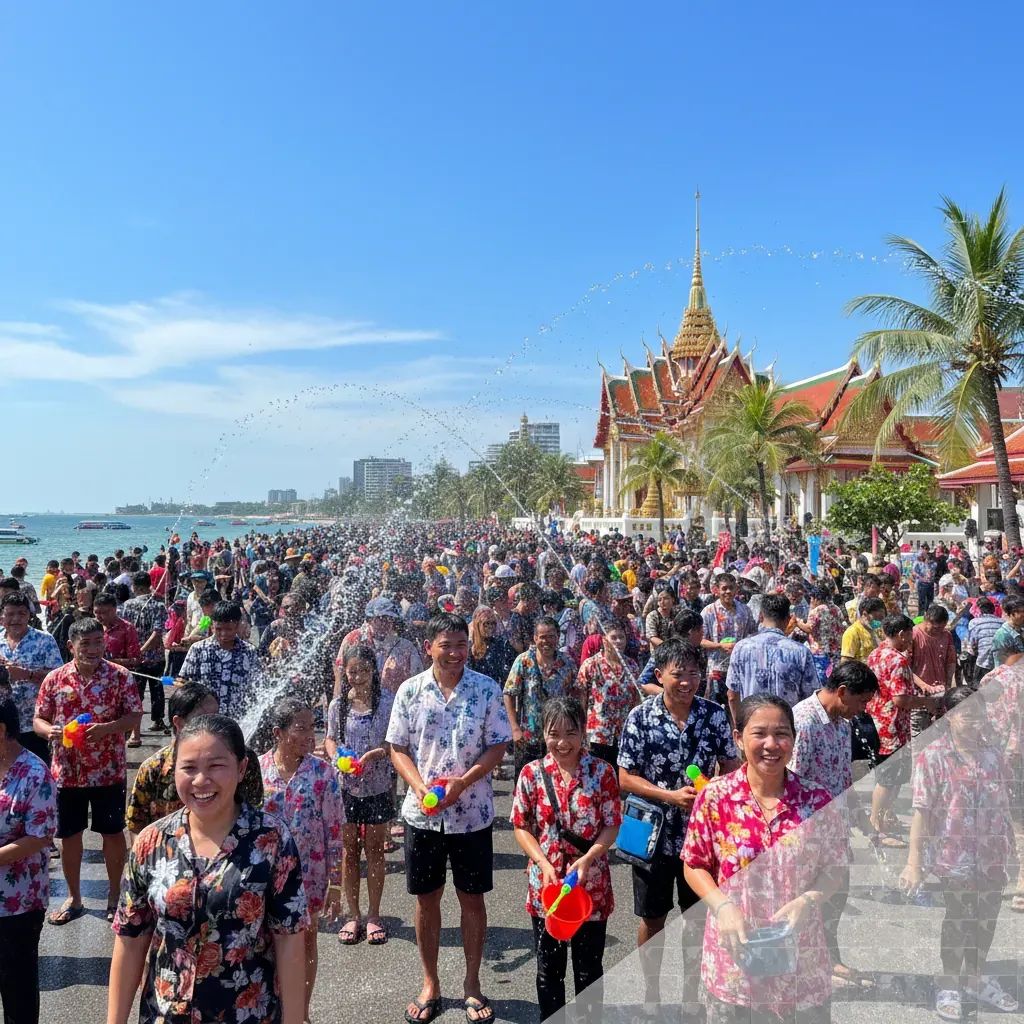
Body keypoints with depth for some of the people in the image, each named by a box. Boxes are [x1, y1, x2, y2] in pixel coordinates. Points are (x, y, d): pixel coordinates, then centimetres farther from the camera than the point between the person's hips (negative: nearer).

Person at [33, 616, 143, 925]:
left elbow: (135, 717, -8)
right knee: (69, 835, 13)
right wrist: (49, 730, -18)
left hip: (109, 771, -2)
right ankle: (73, 898, 31)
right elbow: (38, 720, 4)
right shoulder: (54, 678, -2)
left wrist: (106, 728, -25)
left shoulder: (120, 676, -8)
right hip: (67, 771, 2)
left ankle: (114, 895, 27)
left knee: (113, 832, 9)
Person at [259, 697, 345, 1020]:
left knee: (305, 941, 17)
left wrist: (335, 885, -7)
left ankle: (302, 1011, 37)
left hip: (309, 875, 0)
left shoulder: (323, 772, -13)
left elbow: (334, 832, -8)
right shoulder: (256, 769, -11)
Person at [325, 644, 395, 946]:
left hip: (378, 786, -2)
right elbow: (331, 739, 8)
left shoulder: (387, 701, -9)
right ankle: (353, 915, 25)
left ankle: (373, 915, 24)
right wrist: (337, 757, -12)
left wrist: (375, 753, -24)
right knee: (350, 850, 11)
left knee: (375, 850, 10)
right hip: (347, 786, 2)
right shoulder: (338, 704, -1)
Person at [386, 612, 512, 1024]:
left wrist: (463, 781, -18)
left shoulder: (487, 689, -7)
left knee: (472, 899, 11)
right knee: (427, 899, 13)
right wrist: (420, 785, -16)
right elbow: (398, 748, 1)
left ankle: (472, 984, 30)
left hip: (472, 812, -1)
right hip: (422, 812, 1)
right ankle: (430, 985, 32)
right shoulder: (410, 691, -4)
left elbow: (498, 746, -5)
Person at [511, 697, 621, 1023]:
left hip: (591, 886, -1)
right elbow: (522, 827, -2)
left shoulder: (602, 771, -9)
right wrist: (544, 865, -14)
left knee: (589, 968, 15)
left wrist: (586, 860, -20)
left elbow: (612, 826, -6)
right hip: (546, 885, 1)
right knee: (549, 967, 17)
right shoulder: (532, 773, -7)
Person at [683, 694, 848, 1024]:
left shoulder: (818, 802, -8)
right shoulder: (714, 797, -11)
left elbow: (832, 868, 1)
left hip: (801, 957, 1)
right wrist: (722, 905, -18)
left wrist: (806, 902, -17)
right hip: (734, 956, 0)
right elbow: (694, 865, -2)